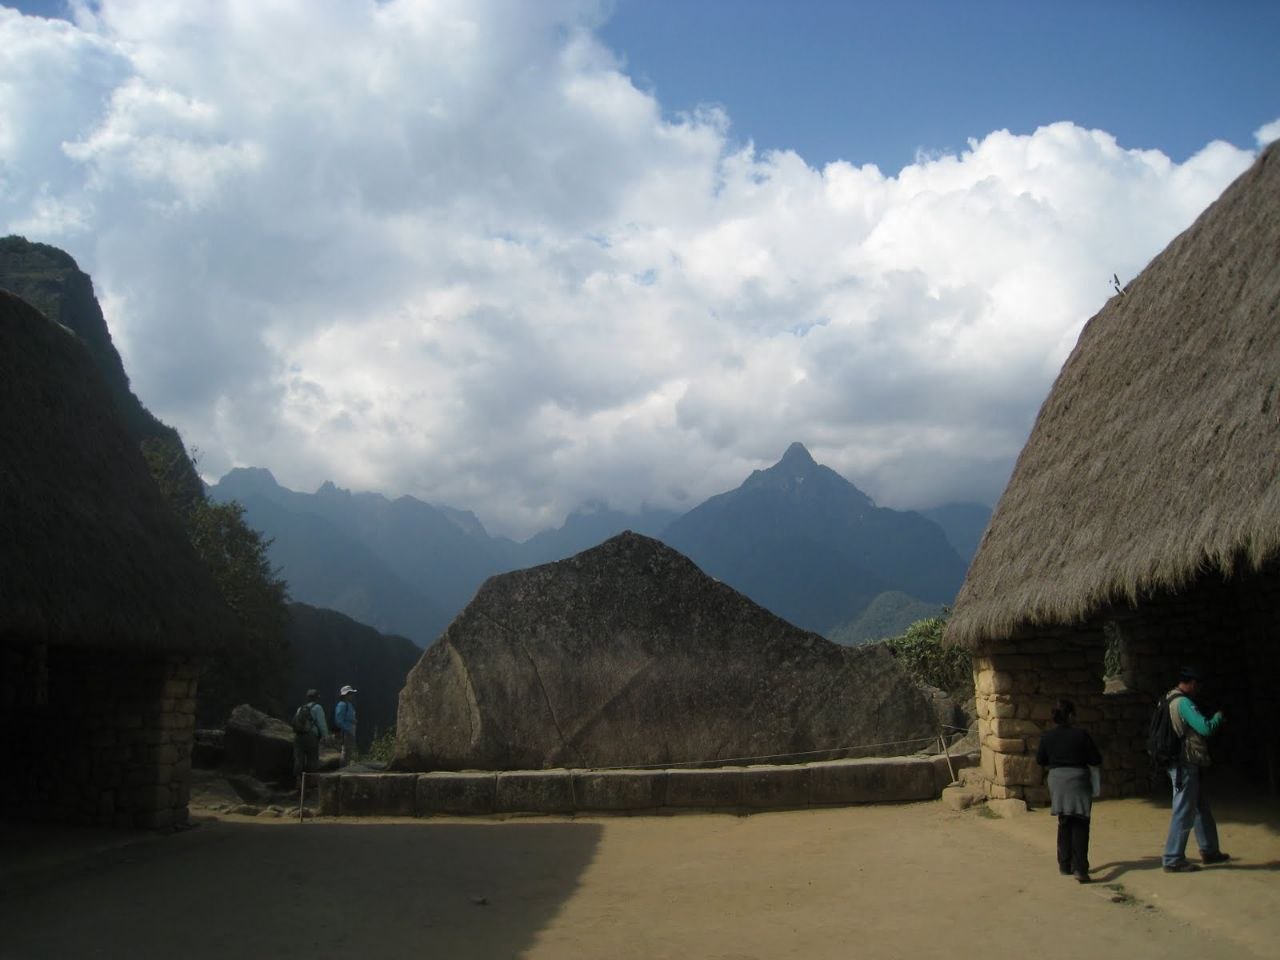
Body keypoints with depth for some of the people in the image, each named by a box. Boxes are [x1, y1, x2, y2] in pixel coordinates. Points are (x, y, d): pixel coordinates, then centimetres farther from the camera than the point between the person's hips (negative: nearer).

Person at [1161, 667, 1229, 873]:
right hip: (1185, 765, -10)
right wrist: (1219, 716, -5)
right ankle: (1173, 860, 0)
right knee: (1184, 813, -4)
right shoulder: (1183, 703, -19)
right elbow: (1206, 728, -24)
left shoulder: (1170, 701, 12)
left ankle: (1209, 851, 31)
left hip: (1186, 765, 10)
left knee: (1202, 809, 20)